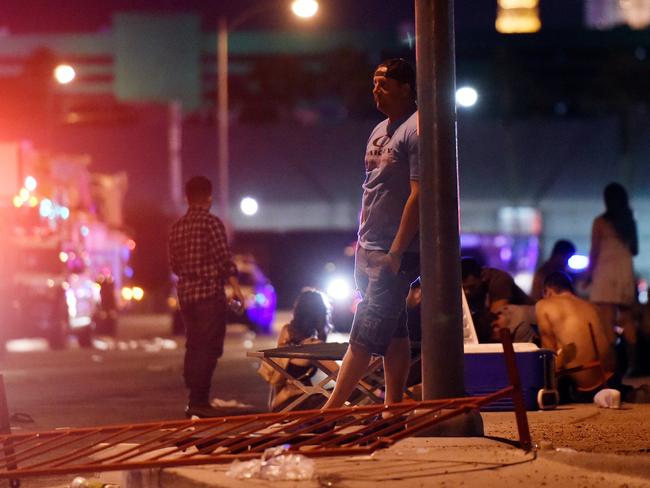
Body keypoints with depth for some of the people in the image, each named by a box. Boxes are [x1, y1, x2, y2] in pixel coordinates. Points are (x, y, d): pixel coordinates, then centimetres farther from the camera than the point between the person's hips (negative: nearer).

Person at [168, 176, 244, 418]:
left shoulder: (177, 226, 10)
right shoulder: (212, 223, -10)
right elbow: (225, 259, -15)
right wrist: (235, 288, -11)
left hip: (186, 293, 7)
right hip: (210, 293, -7)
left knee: (194, 347, 12)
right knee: (209, 348, -6)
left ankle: (195, 400, 13)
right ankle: (199, 401, -11)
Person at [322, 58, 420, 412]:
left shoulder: (415, 131, -12)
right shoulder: (380, 131, 16)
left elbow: (418, 195, -18)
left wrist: (395, 253, -22)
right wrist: (361, 242, 16)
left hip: (395, 253, -9)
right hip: (369, 250, 9)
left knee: (366, 334, -11)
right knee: (392, 332, 11)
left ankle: (329, 410, -14)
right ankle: (394, 406, 14)